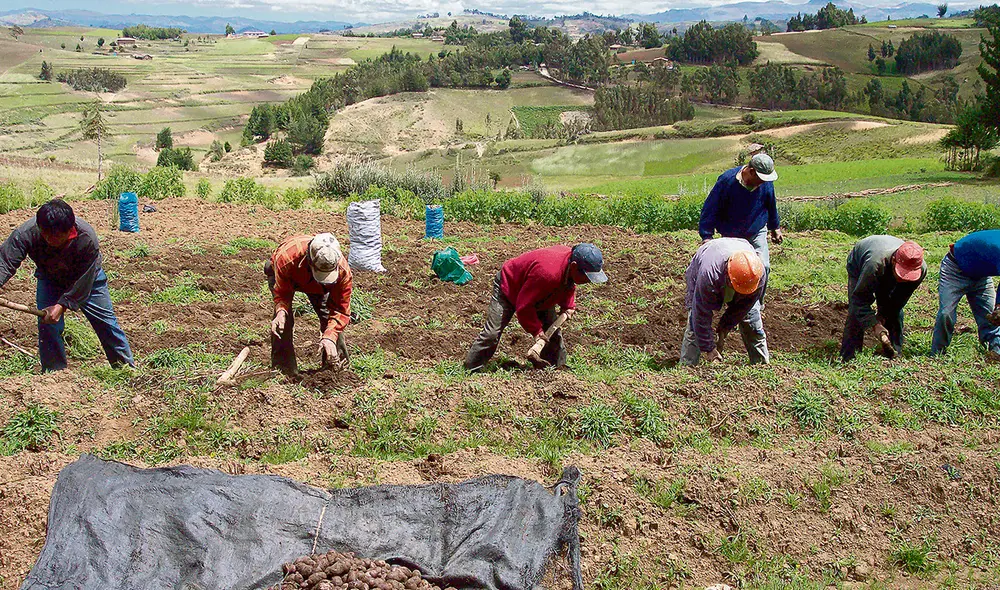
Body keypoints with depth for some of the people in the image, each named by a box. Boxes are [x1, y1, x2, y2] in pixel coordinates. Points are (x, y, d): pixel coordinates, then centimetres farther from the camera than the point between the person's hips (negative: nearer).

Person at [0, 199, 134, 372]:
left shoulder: (87, 239, -40)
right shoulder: (27, 233, -35)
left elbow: (82, 283, -32)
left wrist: (61, 306, -38)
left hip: (87, 276, -2)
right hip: (49, 278, 2)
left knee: (106, 322, 3)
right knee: (47, 324, -10)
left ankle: (127, 367, 19)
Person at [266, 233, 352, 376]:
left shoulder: (343, 270, -41)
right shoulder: (286, 258, -48)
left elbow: (340, 309, -31)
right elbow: (282, 293, -30)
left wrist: (329, 336, -45)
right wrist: (281, 312, -52)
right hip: (286, 277, -2)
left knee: (330, 317, -11)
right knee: (284, 319, -21)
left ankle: (337, 364, 7)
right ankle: (284, 369, -9)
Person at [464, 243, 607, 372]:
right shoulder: (546, 272, -46)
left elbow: (569, 285, 8)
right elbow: (523, 306, -34)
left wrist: (568, 305, -8)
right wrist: (536, 330, -26)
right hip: (509, 287, -8)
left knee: (553, 332, 2)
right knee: (492, 334, -13)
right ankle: (471, 370, -2)